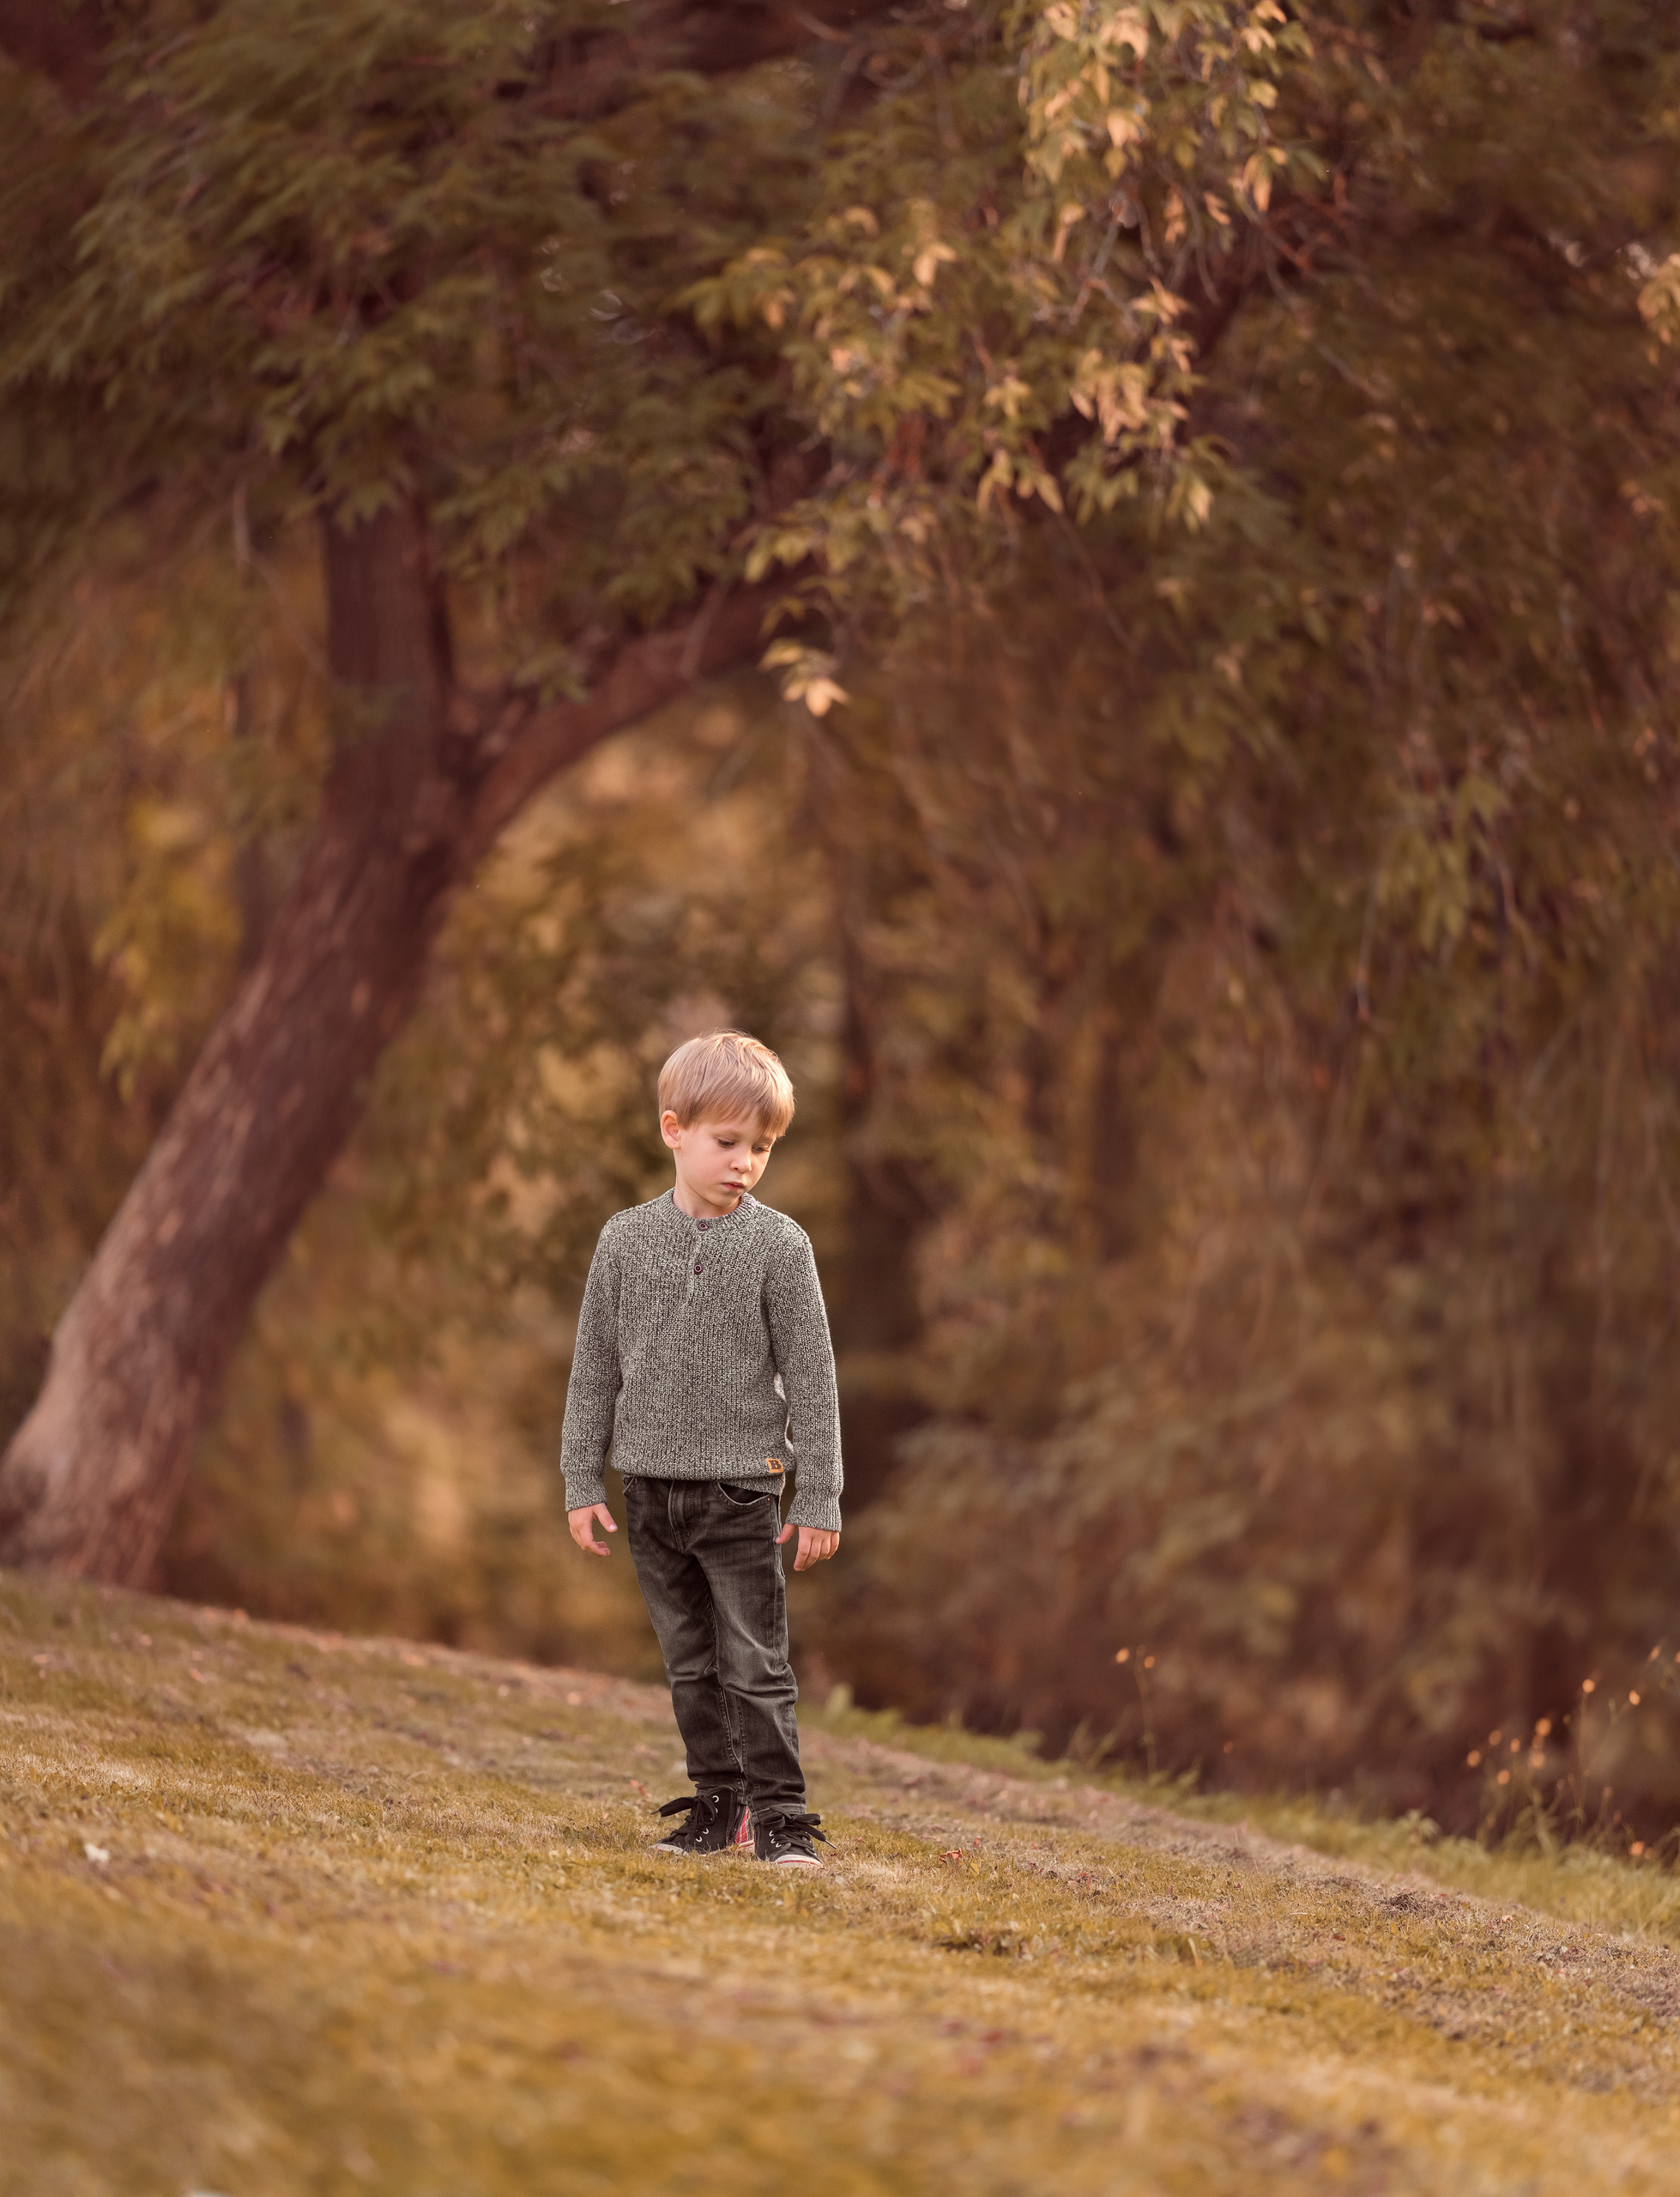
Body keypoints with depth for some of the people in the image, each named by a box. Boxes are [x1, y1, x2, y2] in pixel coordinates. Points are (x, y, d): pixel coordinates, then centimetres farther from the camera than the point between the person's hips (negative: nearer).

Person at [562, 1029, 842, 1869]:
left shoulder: (778, 1246, -5)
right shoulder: (626, 1239, 2)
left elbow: (811, 1376, -4)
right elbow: (595, 1366, 8)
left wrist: (818, 1501, -6)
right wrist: (582, 1482, 5)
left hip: (742, 1492, -3)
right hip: (652, 1490, 3)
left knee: (755, 1664, -4)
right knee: (691, 1664, 11)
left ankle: (778, 1814, 2)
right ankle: (718, 1805, 20)